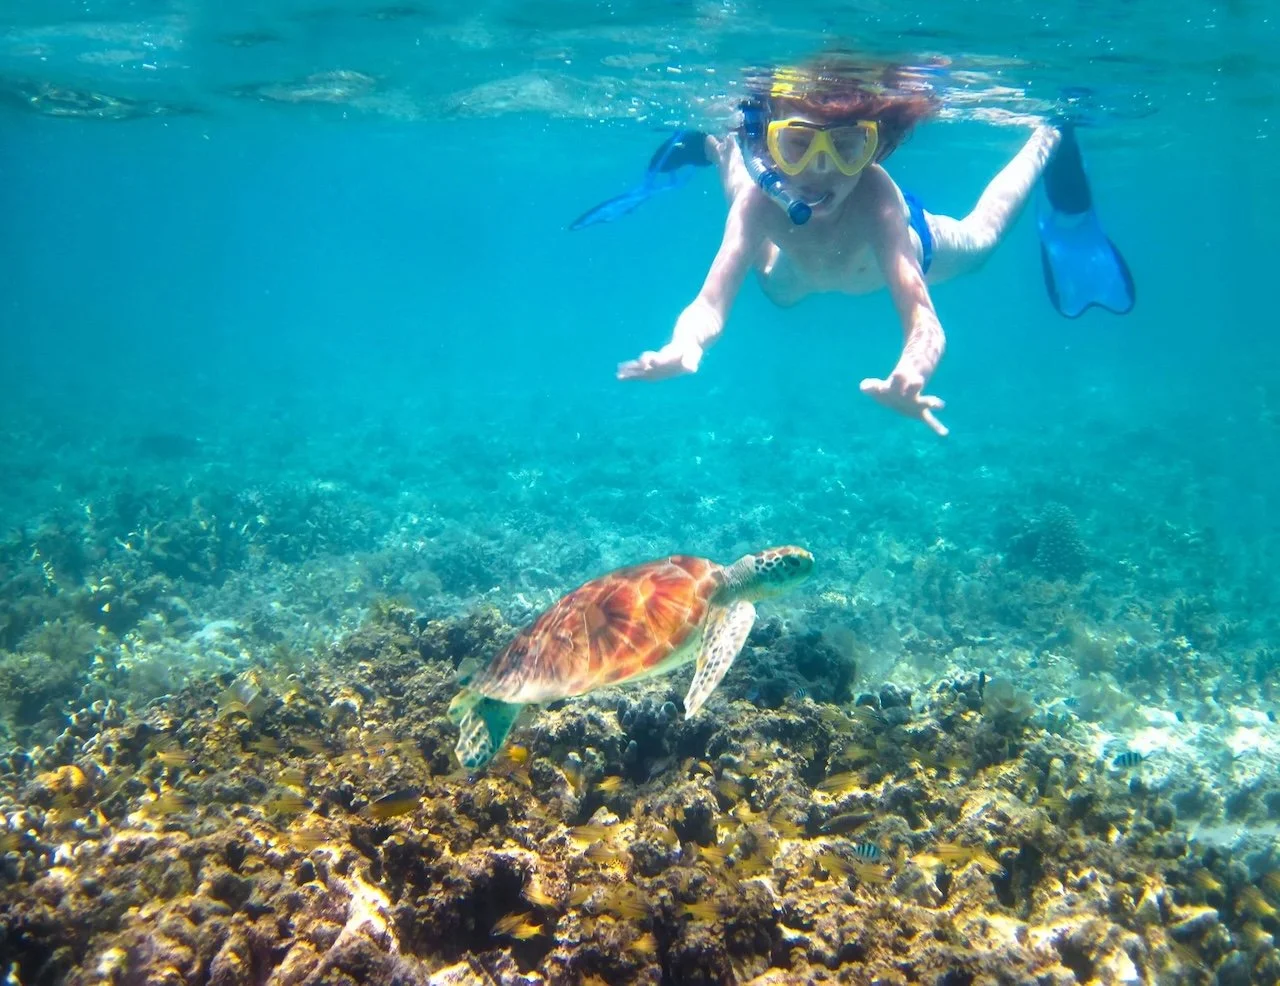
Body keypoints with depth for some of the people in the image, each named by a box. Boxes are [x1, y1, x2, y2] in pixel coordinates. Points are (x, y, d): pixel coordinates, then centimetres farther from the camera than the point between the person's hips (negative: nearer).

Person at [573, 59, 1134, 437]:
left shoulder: (876, 197, -49)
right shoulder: (761, 200, -44)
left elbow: (924, 320, -58)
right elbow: (712, 303, -52)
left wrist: (909, 377, -81)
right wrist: (685, 345, -76)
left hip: (909, 242, -1)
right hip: (799, 269, 2)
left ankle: (1049, 139, 52)